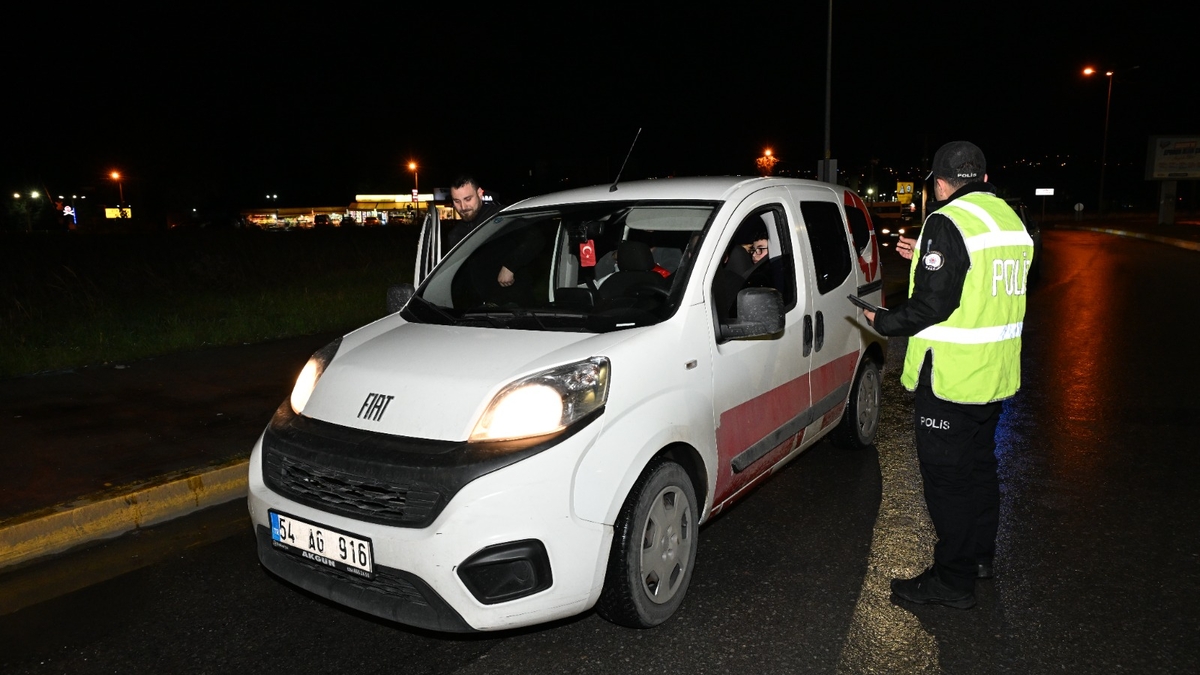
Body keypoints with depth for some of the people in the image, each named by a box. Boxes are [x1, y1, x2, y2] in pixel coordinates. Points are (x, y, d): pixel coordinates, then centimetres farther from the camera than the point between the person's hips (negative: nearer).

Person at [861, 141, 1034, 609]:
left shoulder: (947, 223, -18)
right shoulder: (1011, 220, 11)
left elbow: (932, 305, -23)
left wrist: (883, 322, -8)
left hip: (950, 379, -9)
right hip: (996, 375, 9)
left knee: (947, 479, 1)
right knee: (980, 466, 22)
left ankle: (953, 580, 11)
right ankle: (980, 556, 37)